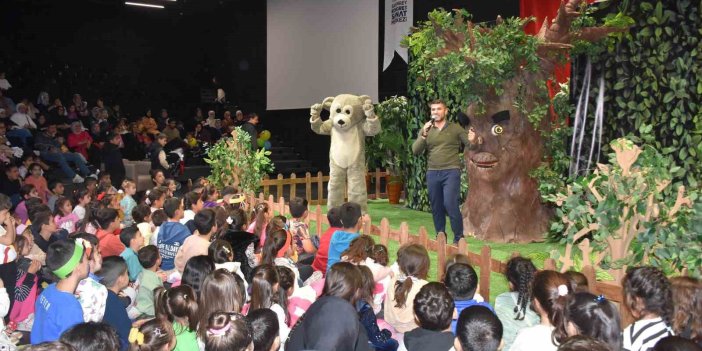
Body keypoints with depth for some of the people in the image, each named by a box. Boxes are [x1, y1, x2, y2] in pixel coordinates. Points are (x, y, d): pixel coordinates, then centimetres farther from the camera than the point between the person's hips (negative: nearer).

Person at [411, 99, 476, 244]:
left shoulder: (455, 128, 4)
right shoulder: (425, 130, 9)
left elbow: (471, 145, 3)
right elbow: (415, 151, 0)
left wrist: (472, 141, -21)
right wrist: (424, 135, -14)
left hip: (451, 172, -3)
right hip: (432, 173, 4)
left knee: (450, 205, -13)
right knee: (436, 208, 10)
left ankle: (459, 239, -1)